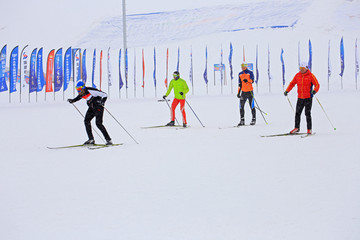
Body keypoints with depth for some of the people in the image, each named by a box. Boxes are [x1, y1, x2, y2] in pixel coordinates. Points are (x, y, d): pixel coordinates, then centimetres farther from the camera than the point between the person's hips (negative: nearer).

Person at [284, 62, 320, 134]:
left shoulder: (310, 76, -7)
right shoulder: (297, 75, 6)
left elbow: (317, 85, -10)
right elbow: (292, 83, 14)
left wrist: (314, 91, -30)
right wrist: (287, 91, 2)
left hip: (308, 98, -4)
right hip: (300, 98, 5)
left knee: (307, 114, -5)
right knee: (297, 113, 6)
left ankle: (309, 129, 4)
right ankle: (297, 128, 20)